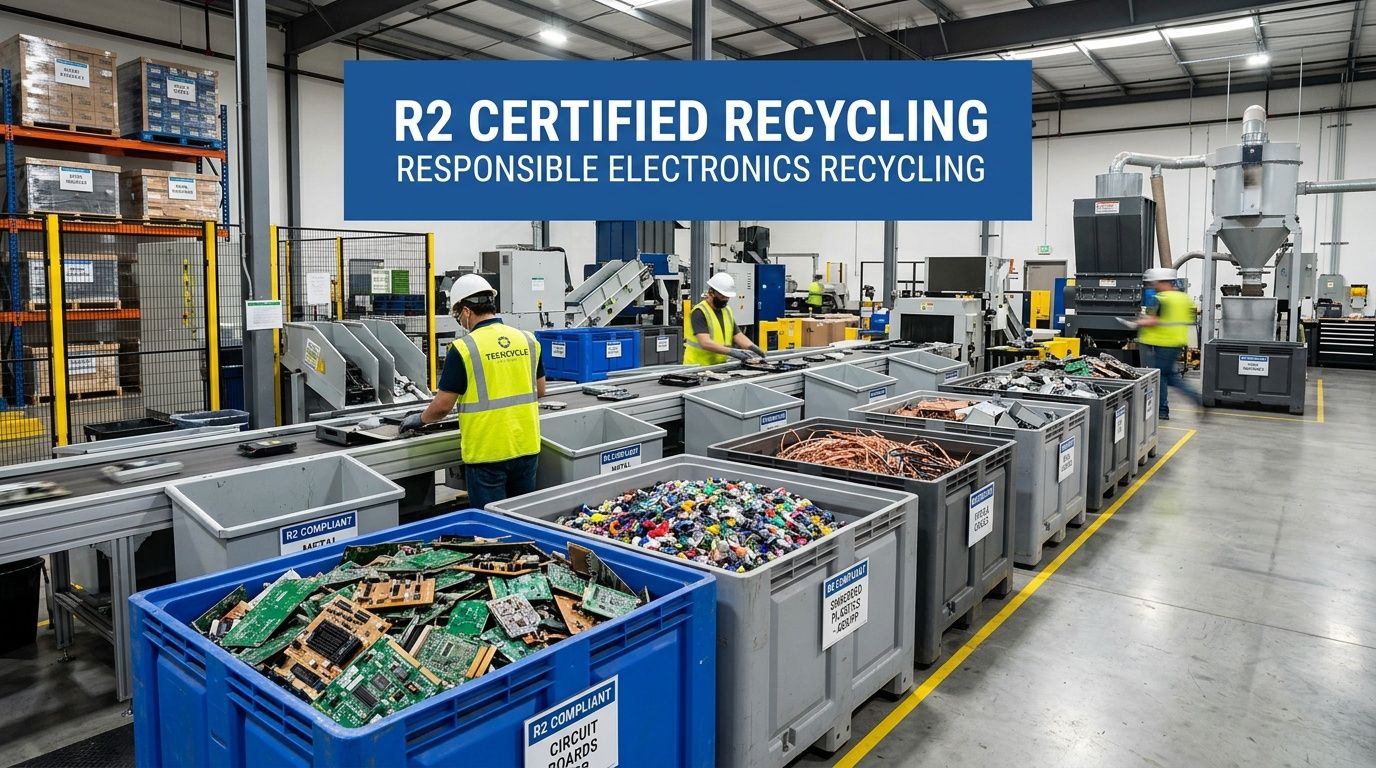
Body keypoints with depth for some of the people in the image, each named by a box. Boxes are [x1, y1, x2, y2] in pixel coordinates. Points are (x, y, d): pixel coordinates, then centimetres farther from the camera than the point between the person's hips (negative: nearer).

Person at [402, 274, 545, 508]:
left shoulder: (463, 348, -12)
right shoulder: (527, 340, 2)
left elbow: (442, 406, -8)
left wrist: (420, 419, 11)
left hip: (488, 452, -5)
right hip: (526, 446, 5)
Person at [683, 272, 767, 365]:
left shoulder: (727, 310, 13)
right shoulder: (699, 312, -11)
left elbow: (738, 335, 12)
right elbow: (705, 343, -22)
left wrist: (753, 347, -7)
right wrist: (732, 352, -29)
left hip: (720, 366, 7)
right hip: (699, 366, -6)